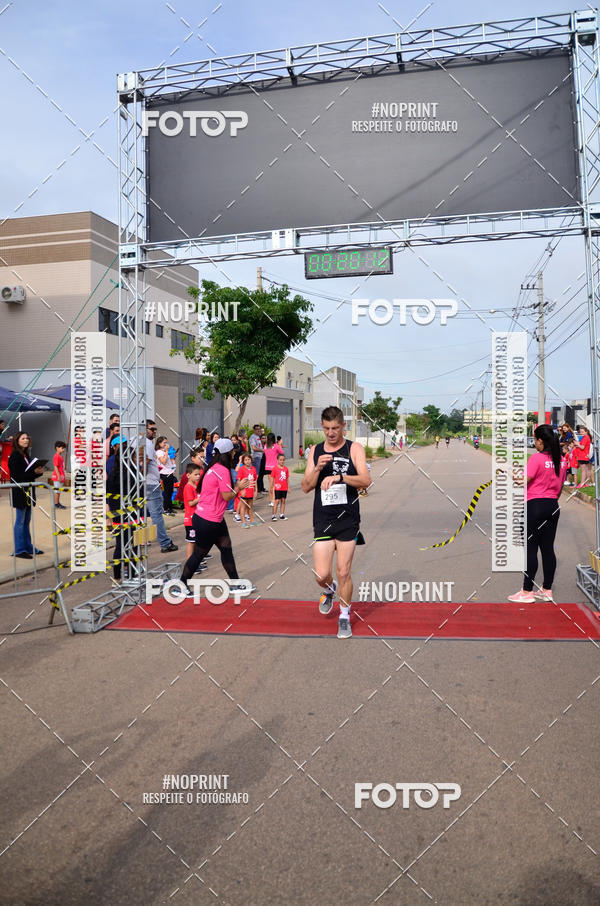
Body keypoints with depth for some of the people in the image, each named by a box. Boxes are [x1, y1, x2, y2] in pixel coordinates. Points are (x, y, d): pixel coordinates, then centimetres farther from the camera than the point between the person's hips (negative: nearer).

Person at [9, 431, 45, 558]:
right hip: (19, 492, -8)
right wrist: (33, 472, -22)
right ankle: (19, 550, 4)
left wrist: (38, 471, -4)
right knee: (20, 521, -2)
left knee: (26, 521, 14)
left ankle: (28, 547, 22)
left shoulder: (27, 454, 13)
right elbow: (16, 476, -18)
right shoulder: (14, 456, -12)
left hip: (28, 491, 8)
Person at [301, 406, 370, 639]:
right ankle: (329, 591, 35)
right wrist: (318, 468, -13)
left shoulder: (354, 448, -1)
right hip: (323, 520, 2)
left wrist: (339, 476, -27)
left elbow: (365, 480, -13)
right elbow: (306, 487, 4)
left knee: (343, 573, 2)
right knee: (321, 575, -1)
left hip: (348, 520, -2)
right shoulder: (315, 451, 8)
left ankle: (344, 617, 23)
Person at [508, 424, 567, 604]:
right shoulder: (561, 460, 8)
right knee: (548, 548, 10)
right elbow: (560, 487, 16)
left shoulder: (536, 458, -14)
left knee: (531, 549, -3)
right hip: (553, 506, 7)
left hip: (535, 506, -7)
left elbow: (523, 482, -16)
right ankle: (547, 590, 15)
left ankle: (527, 592, 1)